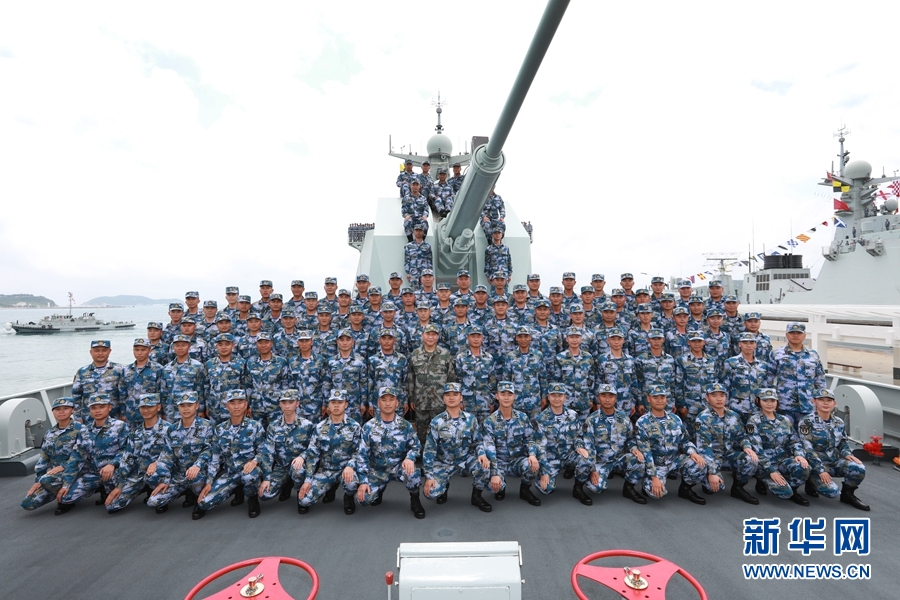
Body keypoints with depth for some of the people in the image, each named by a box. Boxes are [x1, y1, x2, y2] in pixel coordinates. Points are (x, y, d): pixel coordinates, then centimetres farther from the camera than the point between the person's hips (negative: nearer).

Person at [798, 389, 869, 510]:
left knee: (859, 468, -24)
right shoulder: (806, 422, -14)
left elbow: (843, 442, 16)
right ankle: (811, 482, 10)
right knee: (831, 491, -26)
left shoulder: (838, 422, 6)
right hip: (817, 463, -6)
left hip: (835, 460, 6)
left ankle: (847, 494, 4)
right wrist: (821, 470, -23)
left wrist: (847, 454, -7)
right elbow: (807, 449, -17)